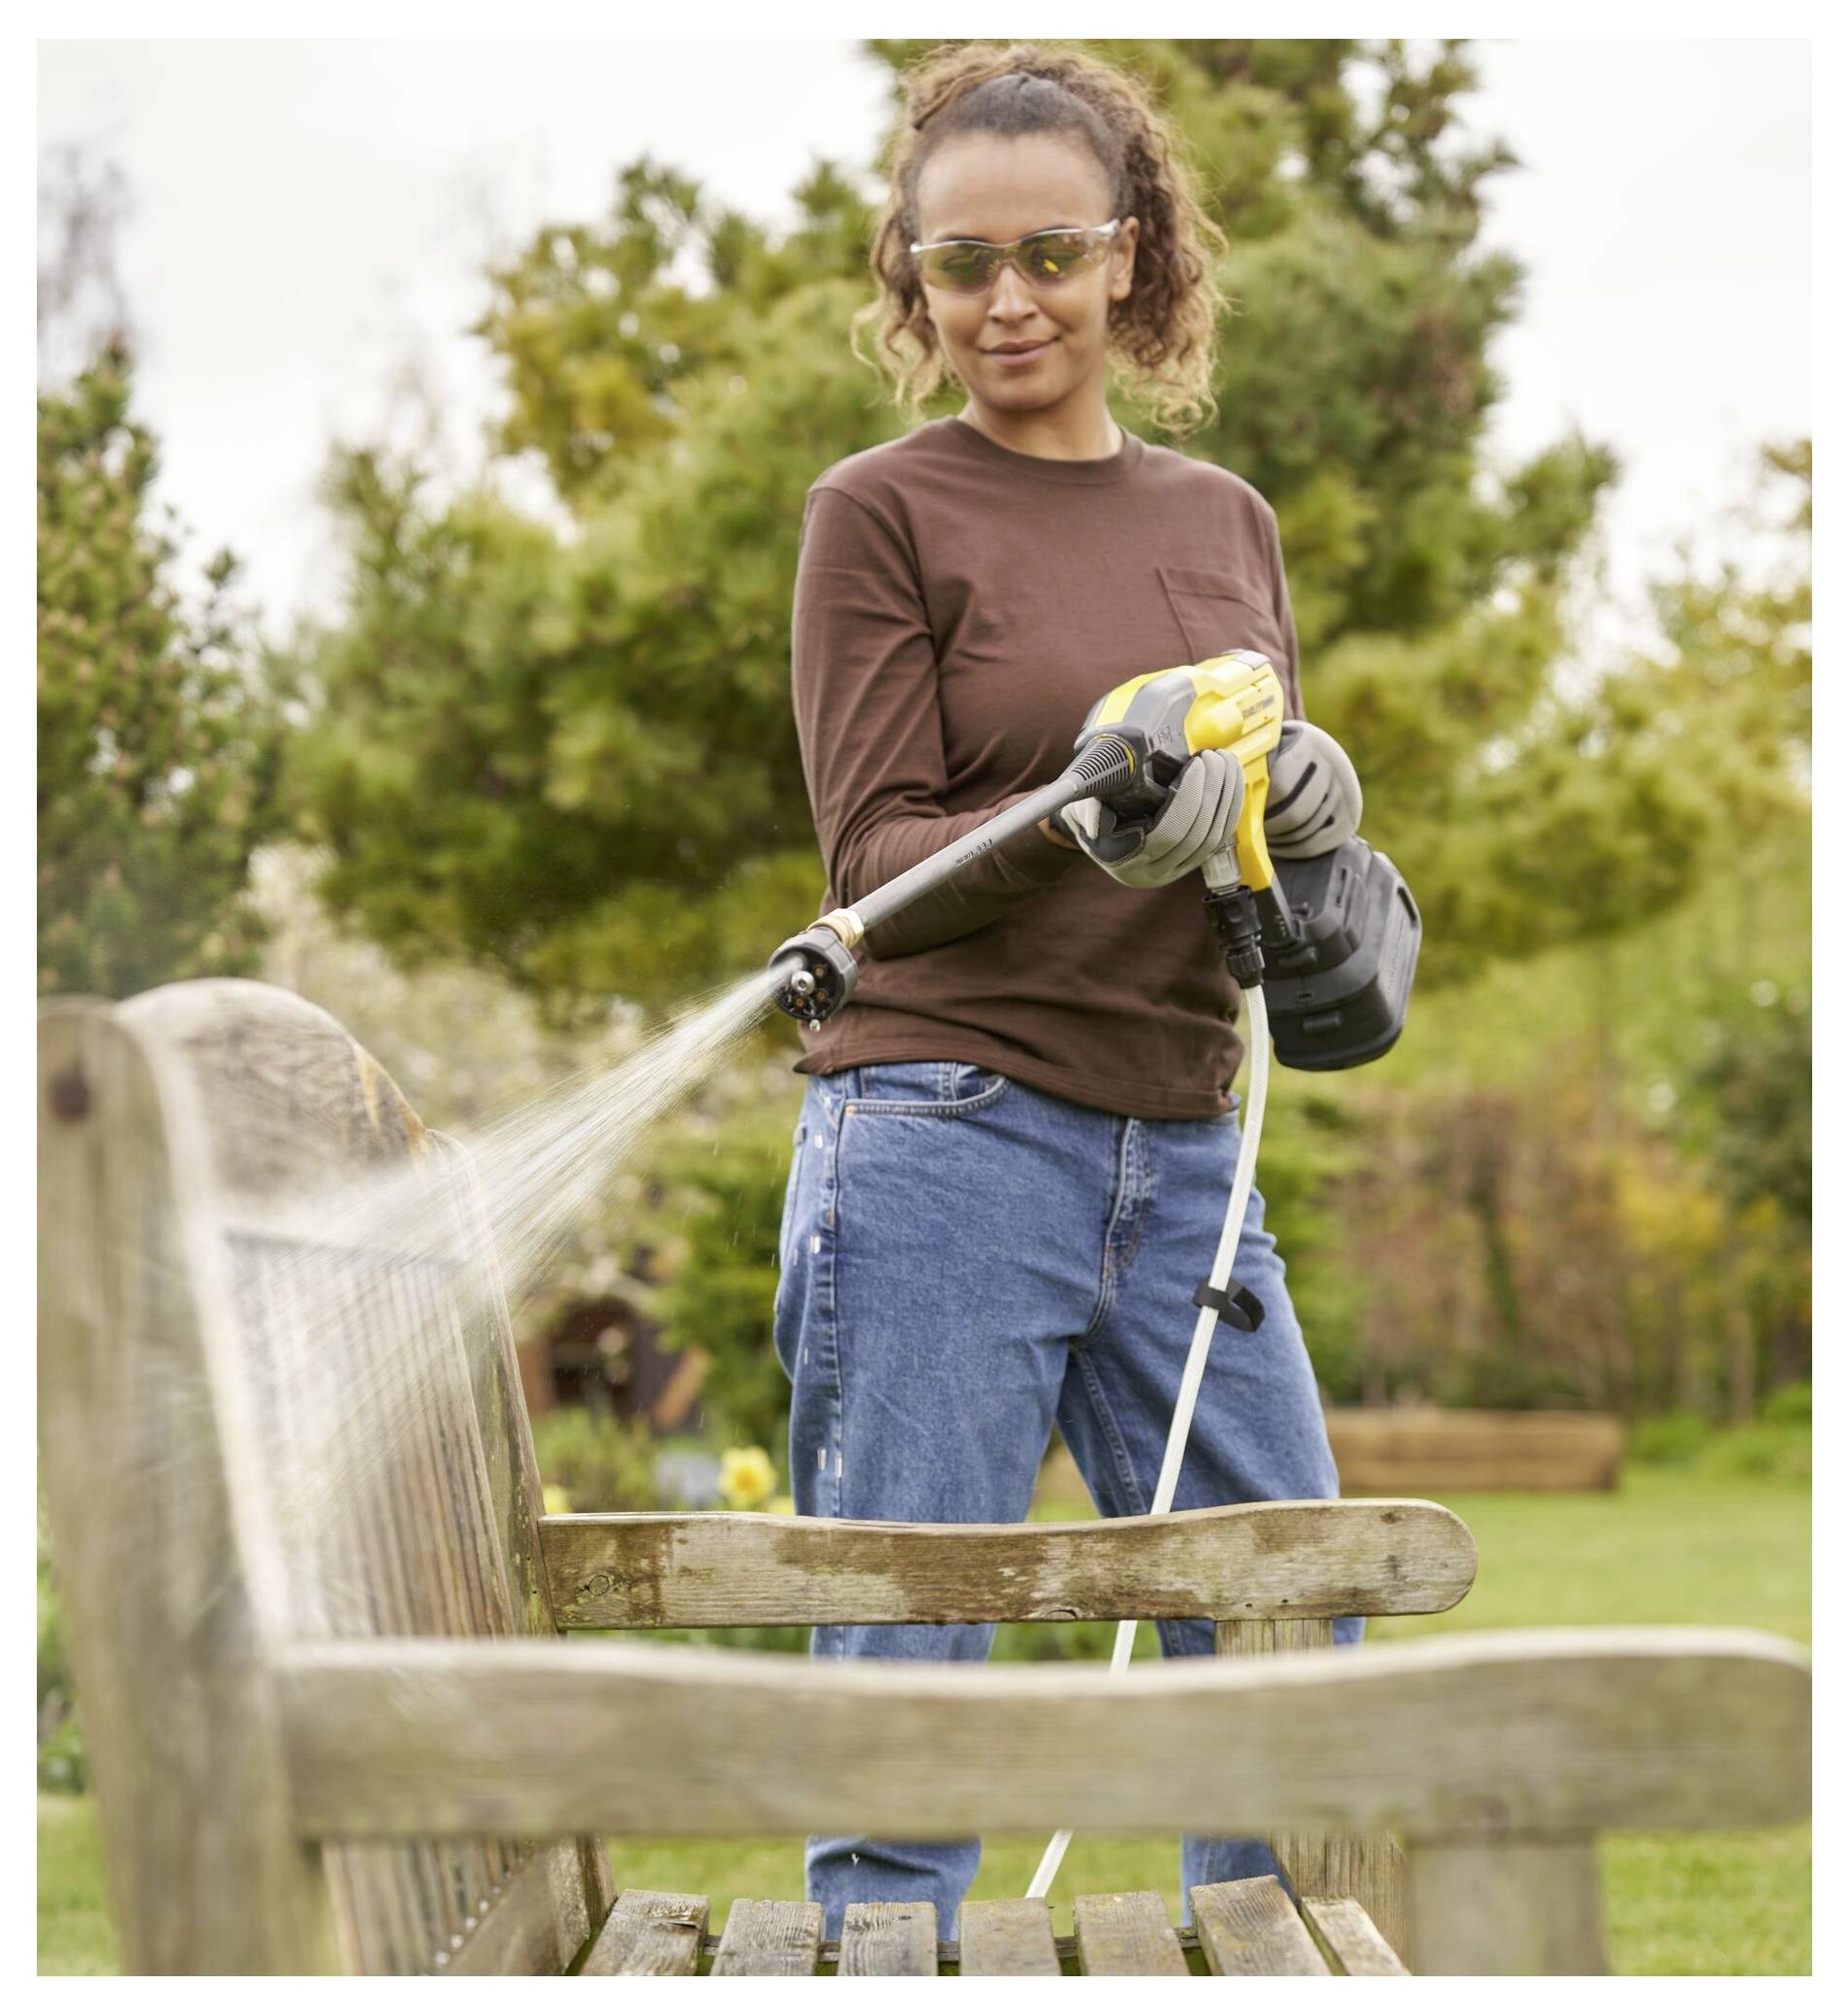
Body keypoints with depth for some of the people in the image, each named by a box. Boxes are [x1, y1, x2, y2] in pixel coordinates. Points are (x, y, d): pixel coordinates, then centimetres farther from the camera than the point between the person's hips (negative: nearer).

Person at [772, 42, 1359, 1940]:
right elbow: (875, 857, -6)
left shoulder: (1223, 516, 15)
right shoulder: (881, 509, 1)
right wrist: (1078, 826, -24)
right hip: (944, 1152, -5)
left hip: (1183, 1163, 5)